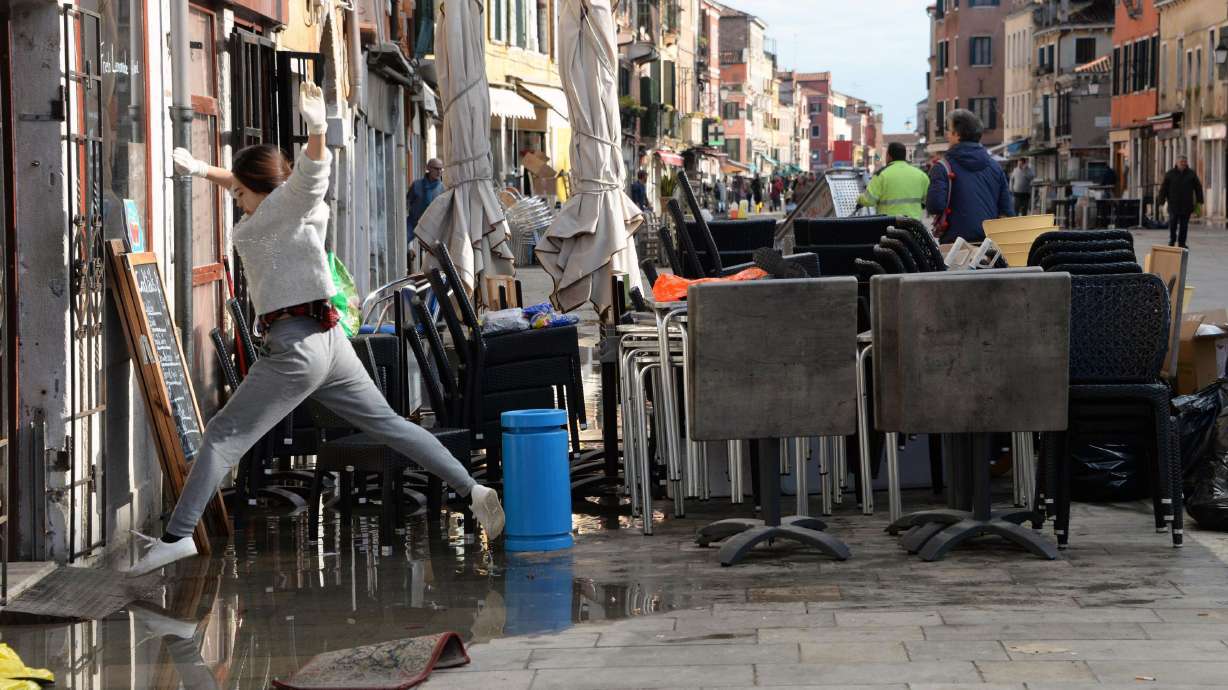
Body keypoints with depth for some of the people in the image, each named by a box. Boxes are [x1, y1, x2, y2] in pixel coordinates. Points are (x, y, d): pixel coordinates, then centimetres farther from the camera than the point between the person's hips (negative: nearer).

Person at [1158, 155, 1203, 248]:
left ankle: (1181, 243, 9)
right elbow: (1163, 188, 3)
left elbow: (1198, 188, 9)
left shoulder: (1192, 174, 6)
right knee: (1172, 224, -3)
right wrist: (1161, 201, -1)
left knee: (1184, 225, 3)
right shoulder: (1170, 174, 3)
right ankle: (1172, 241, 15)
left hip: (1186, 205, 1)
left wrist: (1199, 201, 4)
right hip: (1173, 204, -1)